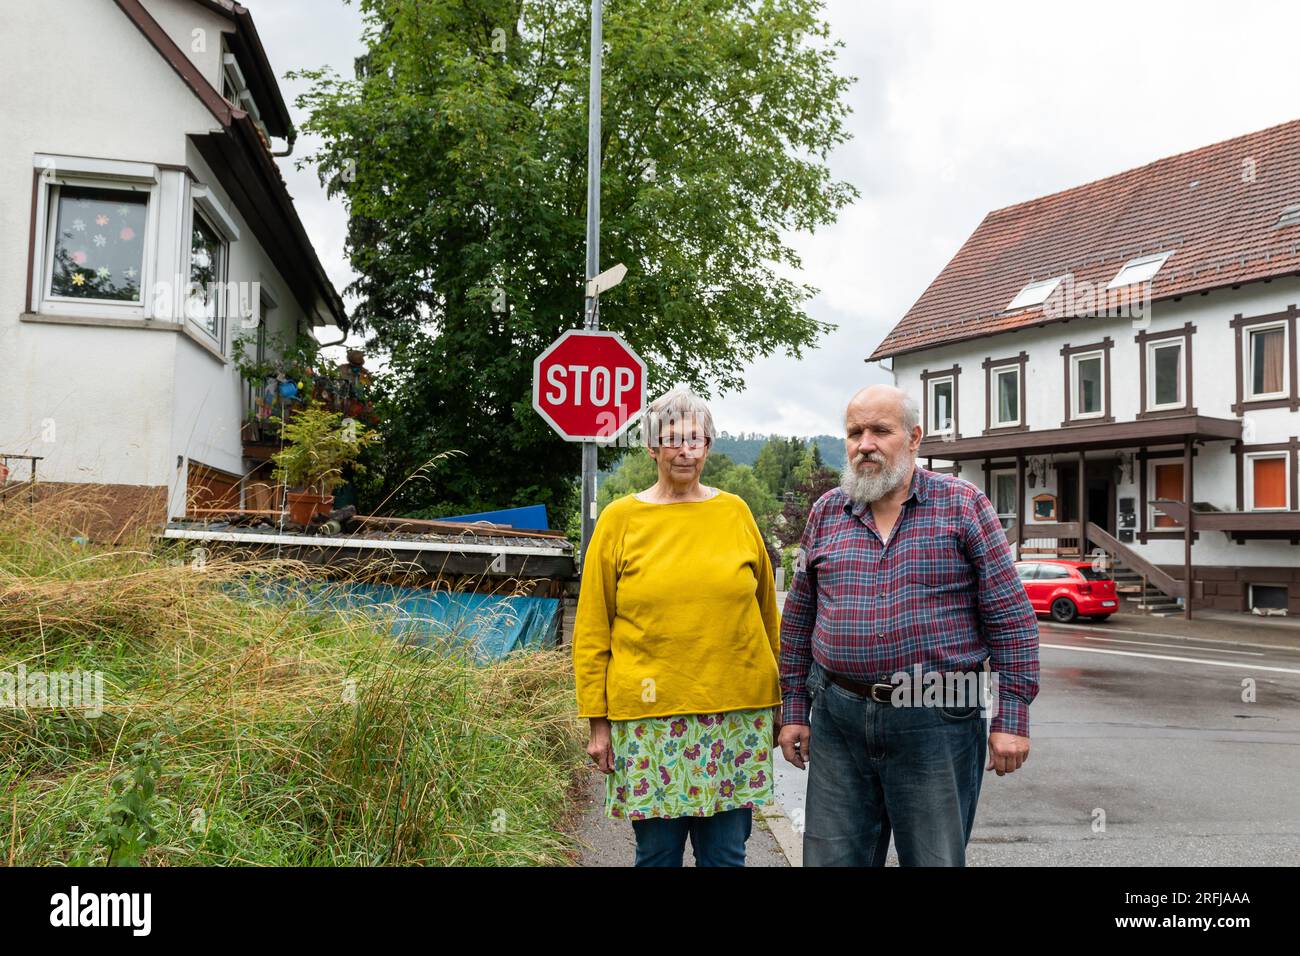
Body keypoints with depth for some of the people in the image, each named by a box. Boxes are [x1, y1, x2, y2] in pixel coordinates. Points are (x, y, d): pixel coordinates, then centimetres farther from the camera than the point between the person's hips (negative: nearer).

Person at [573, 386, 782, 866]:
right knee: (657, 852, 8)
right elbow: (592, 631, 2)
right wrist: (598, 721, -1)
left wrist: (777, 701, 13)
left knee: (726, 853, 10)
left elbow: (767, 612, 13)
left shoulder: (735, 512, 6)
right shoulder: (620, 518, 0)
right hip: (650, 717, -1)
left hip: (736, 715, 2)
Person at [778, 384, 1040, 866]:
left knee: (936, 859, 10)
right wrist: (794, 710, 10)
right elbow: (798, 619, 12)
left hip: (937, 721, -3)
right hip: (838, 719, 3)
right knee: (832, 857, 11)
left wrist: (1011, 716, -8)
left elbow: (1011, 617, -4)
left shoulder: (963, 505, -3)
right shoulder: (826, 512, 7)